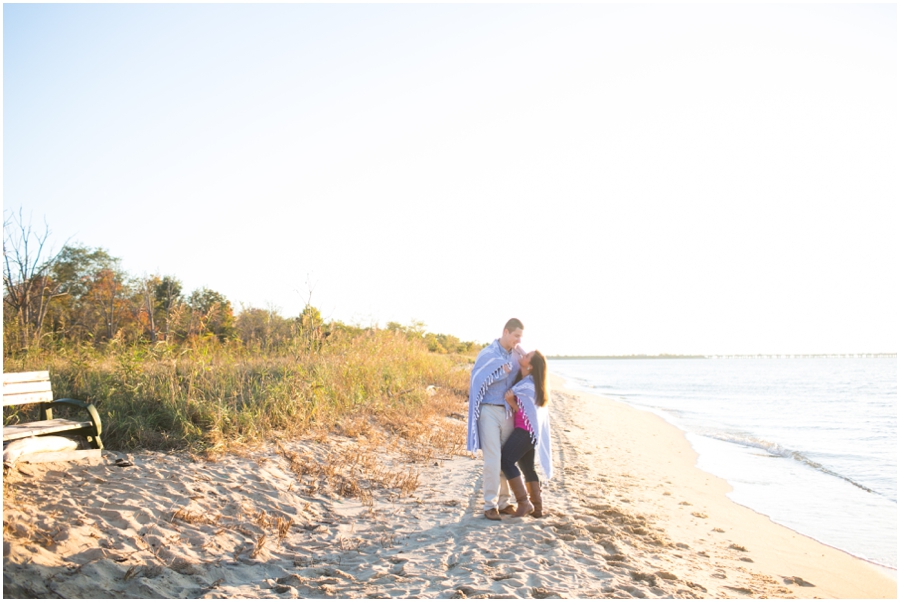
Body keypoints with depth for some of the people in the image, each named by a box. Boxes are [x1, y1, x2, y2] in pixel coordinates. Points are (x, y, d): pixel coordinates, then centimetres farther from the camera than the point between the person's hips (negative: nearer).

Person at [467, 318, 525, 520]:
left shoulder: (517, 355, 5)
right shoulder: (487, 354, -9)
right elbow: (476, 380, -16)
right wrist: (500, 371, -18)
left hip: (508, 412, 5)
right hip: (489, 411, -5)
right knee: (493, 459, -8)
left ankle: (503, 501, 17)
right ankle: (490, 504, 2)